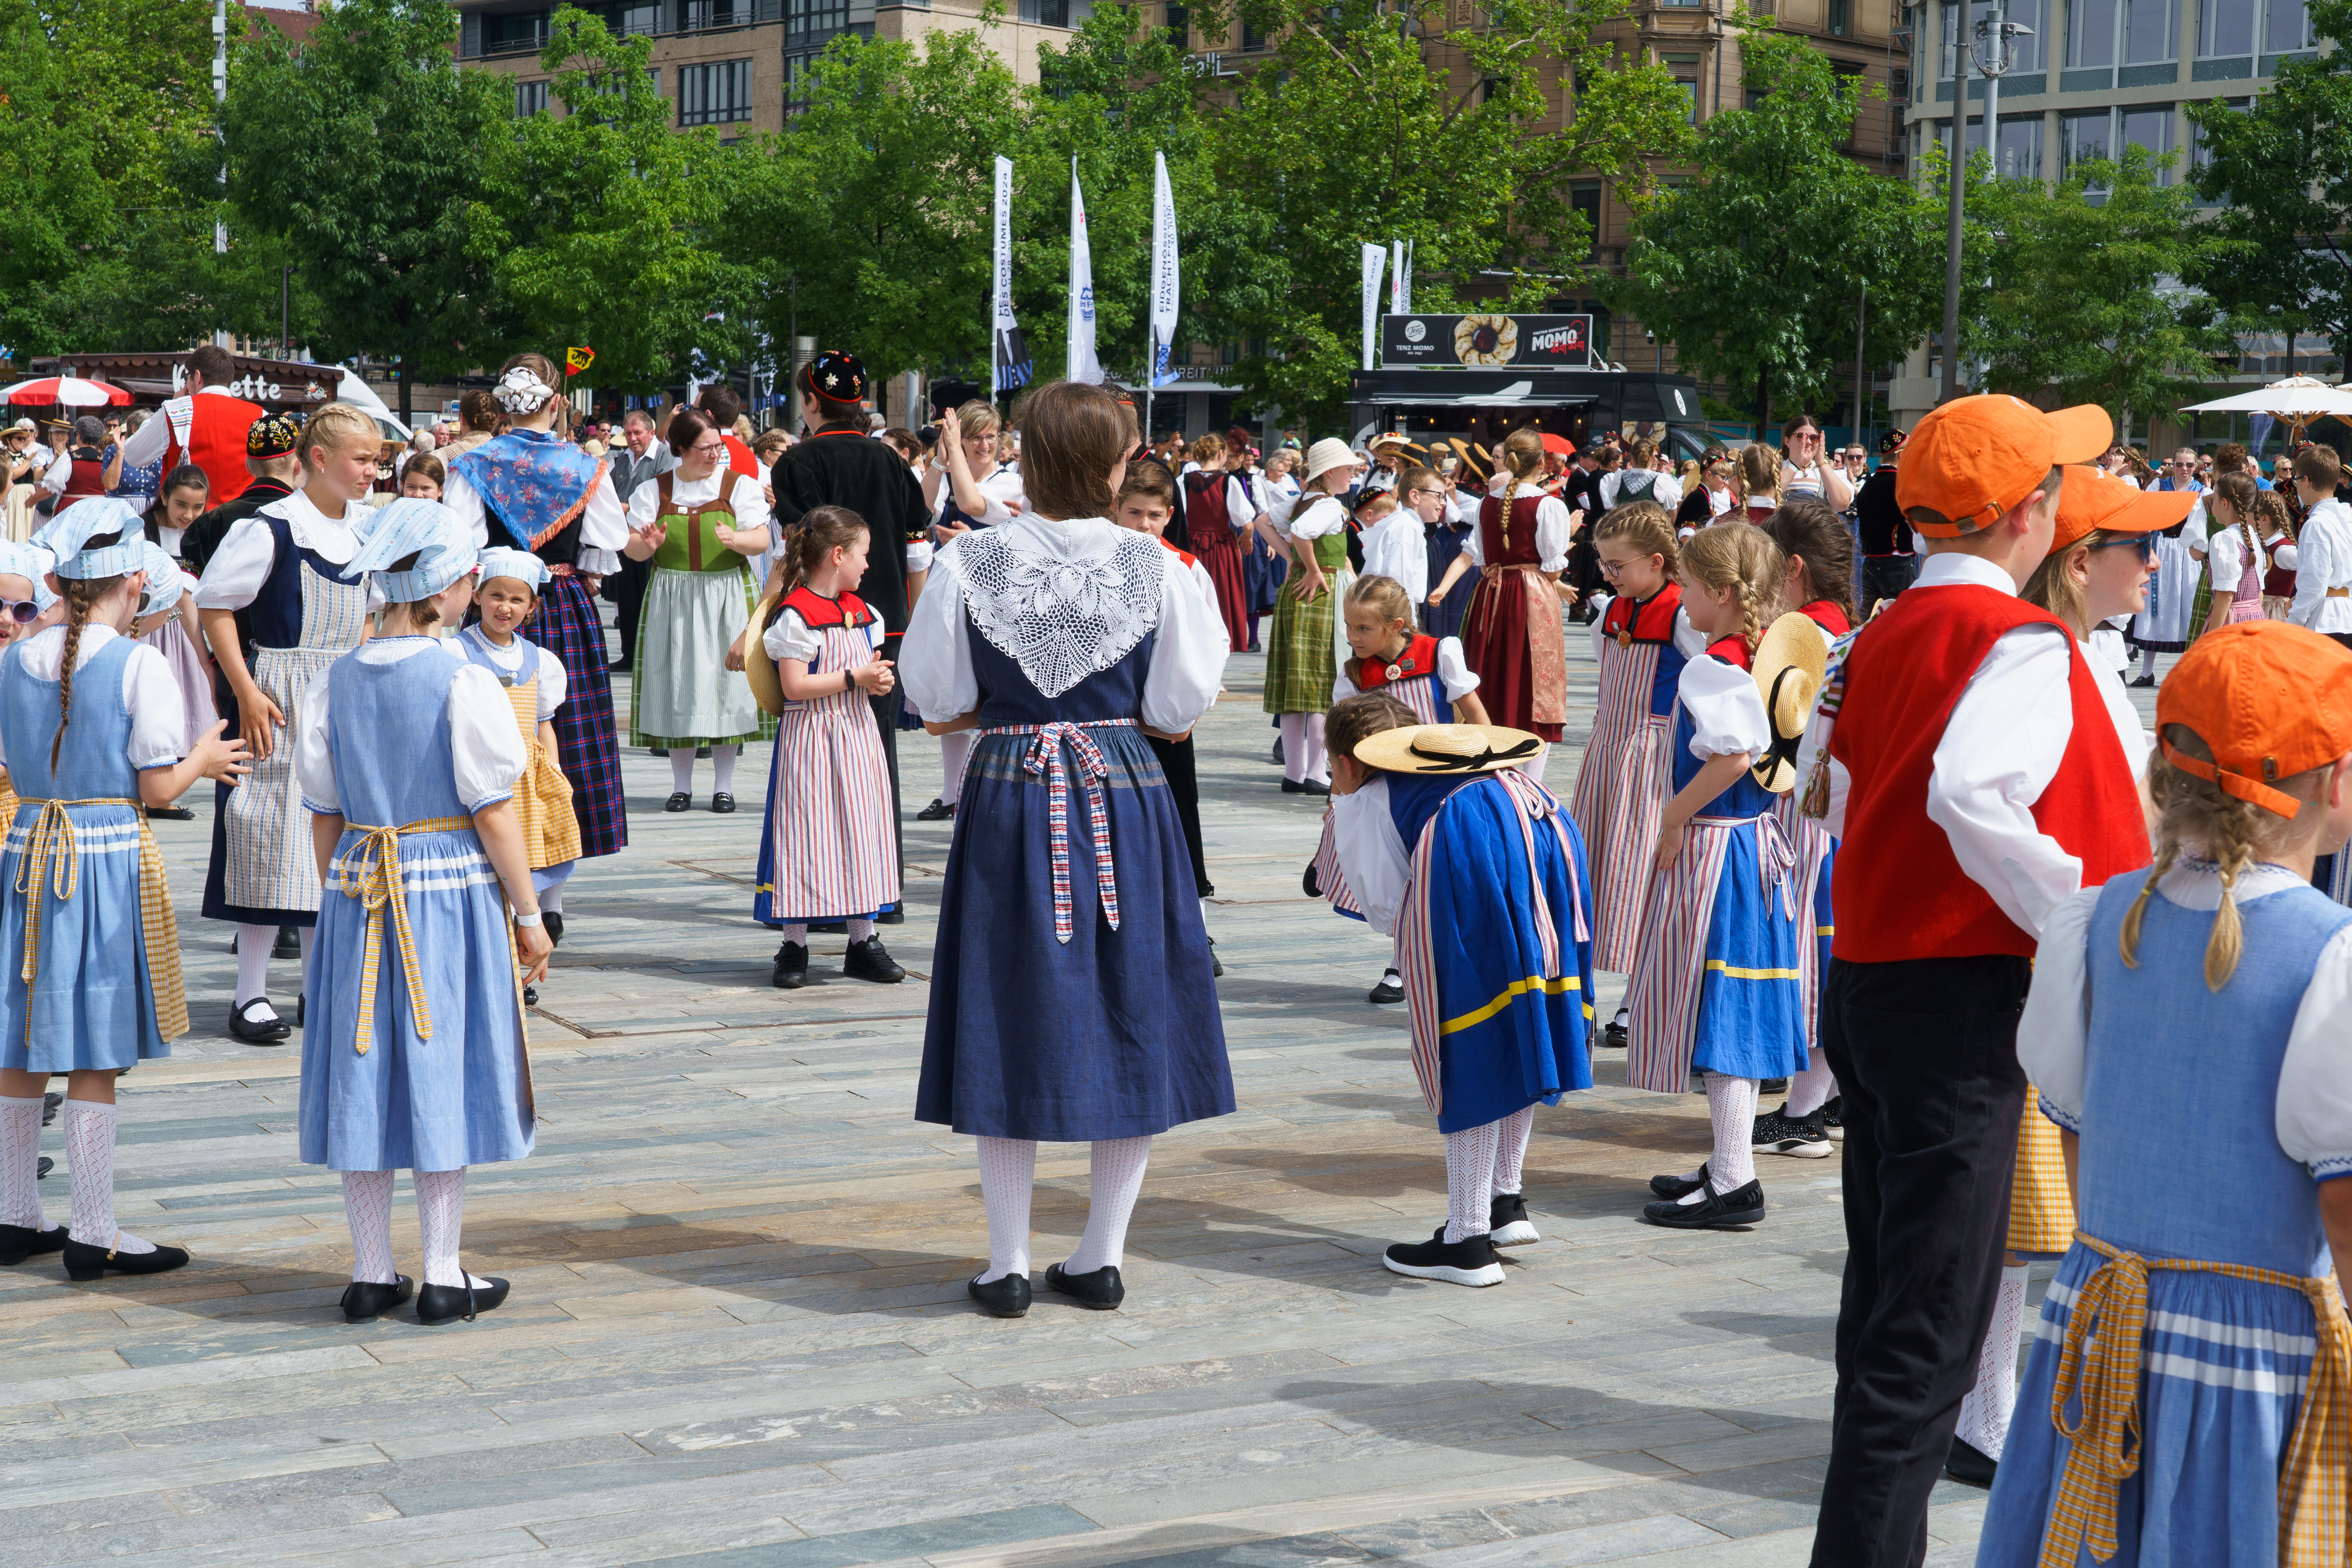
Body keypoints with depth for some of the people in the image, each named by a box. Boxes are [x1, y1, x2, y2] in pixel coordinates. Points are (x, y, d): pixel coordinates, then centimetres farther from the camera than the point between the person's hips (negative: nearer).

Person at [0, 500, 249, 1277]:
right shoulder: (139, 666, -11)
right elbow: (157, 787, -10)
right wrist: (203, 758, 10)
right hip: (110, 857, -5)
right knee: (94, 1058, -1)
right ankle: (94, 1234, 4)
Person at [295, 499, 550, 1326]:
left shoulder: (335, 684, 3)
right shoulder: (464, 683, -12)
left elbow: (324, 814, 7)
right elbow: (494, 814, -10)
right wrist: (527, 915, -2)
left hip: (358, 896, 4)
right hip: (453, 893, -4)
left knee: (366, 1075, 9)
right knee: (443, 1075, 3)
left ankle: (370, 1274, 15)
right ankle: (442, 1278, 8)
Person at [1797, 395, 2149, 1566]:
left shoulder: (1884, 637, 11)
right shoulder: (2023, 643, -14)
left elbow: (1827, 789, 13)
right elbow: (1971, 795, -30)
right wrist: (2081, 926, -21)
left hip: (1862, 981, 9)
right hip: (1961, 998, -9)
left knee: (1883, 1303, 17)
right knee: (1929, 1332, -5)